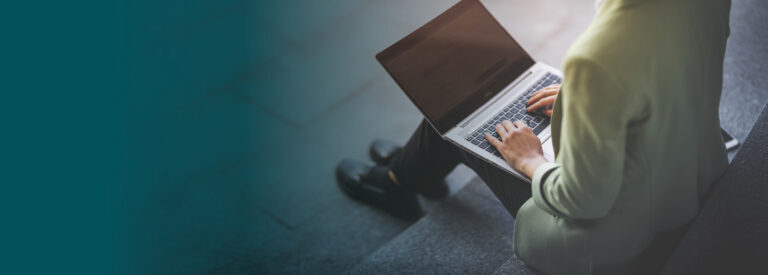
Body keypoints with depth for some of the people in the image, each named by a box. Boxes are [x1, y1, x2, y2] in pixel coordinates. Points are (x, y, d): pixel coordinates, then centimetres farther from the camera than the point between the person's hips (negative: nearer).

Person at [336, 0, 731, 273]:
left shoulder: (596, 60, -40)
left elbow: (585, 201, -27)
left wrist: (530, 161, -8)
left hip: (614, 238, -7)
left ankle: (397, 181, 44)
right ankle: (417, 165, 49)